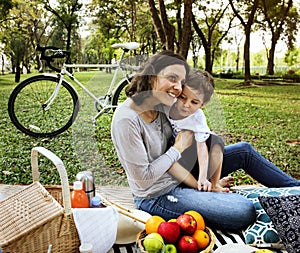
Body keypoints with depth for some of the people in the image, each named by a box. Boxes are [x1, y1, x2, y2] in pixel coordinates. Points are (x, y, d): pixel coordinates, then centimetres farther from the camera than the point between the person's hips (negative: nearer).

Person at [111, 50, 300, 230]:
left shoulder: (161, 105, -4)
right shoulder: (127, 120, -28)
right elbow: (143, 178, -26)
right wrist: (178, 149, -15)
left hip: (176, 174, 9)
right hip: (158, 196, -8)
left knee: (244, 150, 9)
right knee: (245, 212, -18)